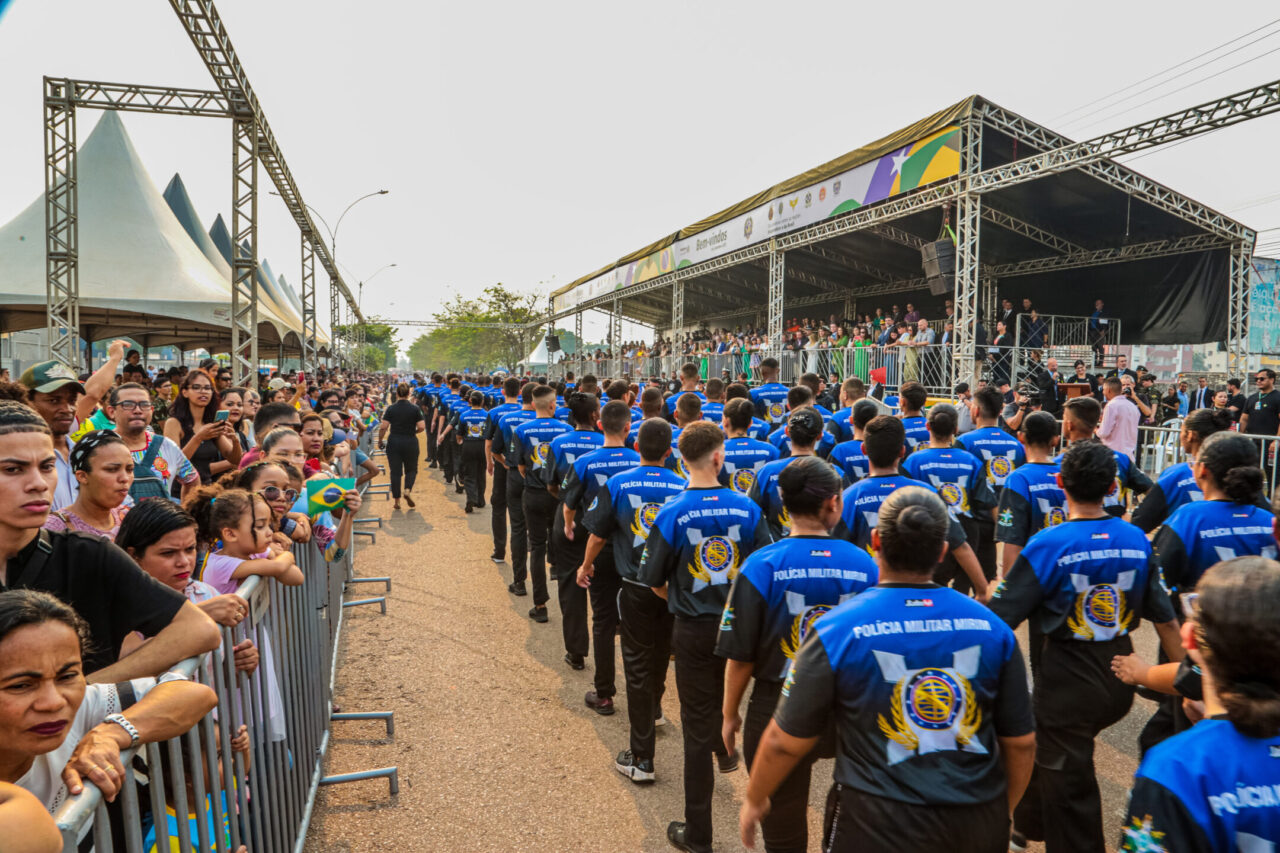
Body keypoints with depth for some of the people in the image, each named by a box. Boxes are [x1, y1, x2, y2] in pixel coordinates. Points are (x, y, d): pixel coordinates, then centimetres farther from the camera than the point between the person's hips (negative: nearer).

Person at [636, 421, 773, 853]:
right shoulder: (747, 508, -10)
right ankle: (726, 746, 55)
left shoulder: (671, 514, -15)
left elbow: (655, 582, -8)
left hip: (693, 631, -2)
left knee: (697, 728, 8)